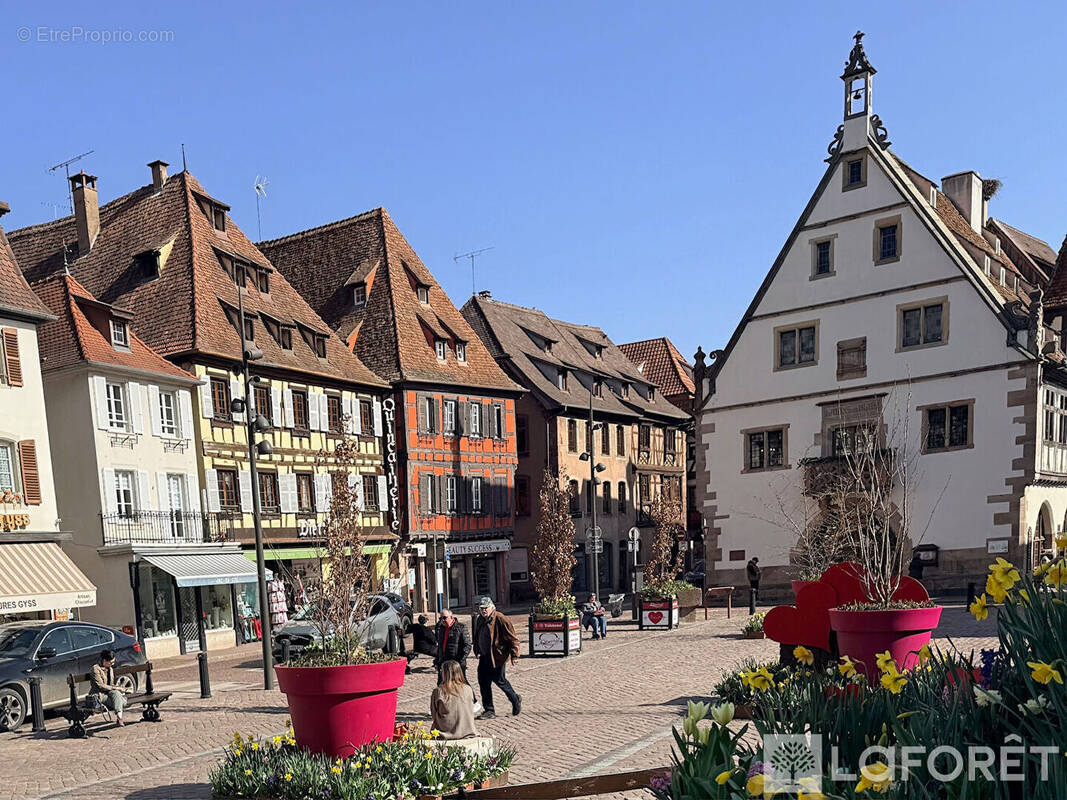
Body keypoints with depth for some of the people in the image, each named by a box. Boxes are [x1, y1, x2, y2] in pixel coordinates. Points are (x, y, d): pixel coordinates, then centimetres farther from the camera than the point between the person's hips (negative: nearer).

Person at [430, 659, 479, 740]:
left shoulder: (438, 692, -13)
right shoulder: (468, 689, -6)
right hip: (467, 730, 3)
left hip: (447, 731, -3)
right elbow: (471, 711, 5)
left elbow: (434, 714, -1)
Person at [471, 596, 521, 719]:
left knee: (499, 680, 0)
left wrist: (514, 655, -17)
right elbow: (477, 637, 25)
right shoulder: (479, 620, 8)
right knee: (483, 682, 5)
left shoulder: (500, 619, -16)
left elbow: (513, 639, -15)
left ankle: (515, 700, 25)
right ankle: (489, 710, 15)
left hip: (498, 657, -7)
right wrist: (477, 651, 21)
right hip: (484, 657, 8)